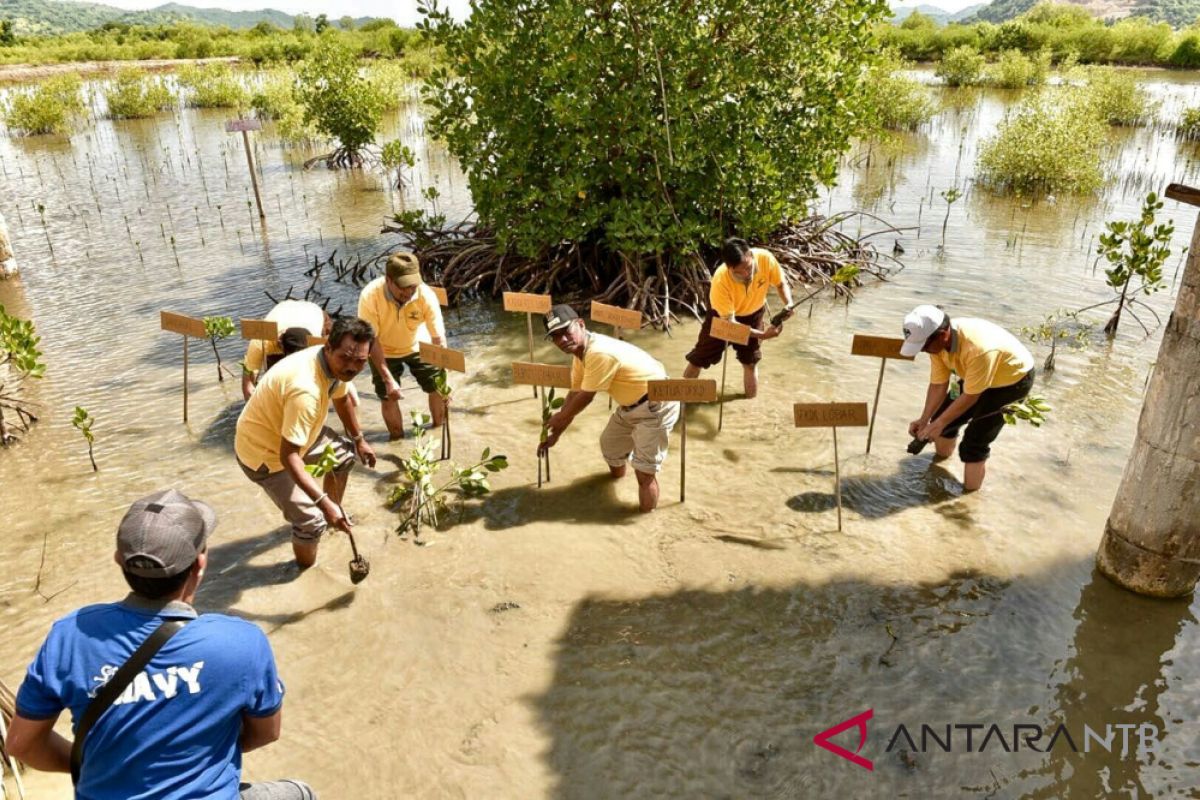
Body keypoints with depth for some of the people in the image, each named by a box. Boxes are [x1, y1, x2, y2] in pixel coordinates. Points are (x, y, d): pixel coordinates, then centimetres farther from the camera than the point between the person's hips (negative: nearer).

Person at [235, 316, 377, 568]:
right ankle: (307, 573, 15)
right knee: (312, 520, -13)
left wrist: (359, 440, 22)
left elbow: (342, 398, 12)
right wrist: (324, 502, -43)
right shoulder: (306, 389, -39)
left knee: (345, 453, 23)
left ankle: (336, 512, 44)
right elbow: (288, 456, -40)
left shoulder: (333, 363, -11)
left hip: (290, 434, 9)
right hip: (264, 451, -9)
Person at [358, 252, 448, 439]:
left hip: (417, 345, 1)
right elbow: (372, 341, -29)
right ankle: (397, 438, 24)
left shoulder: (426, 295, -34)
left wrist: (443, 380, -36)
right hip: (384, 350, -1)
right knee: (388, 397, -1)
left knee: (437, 388, 3)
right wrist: (388, 379, -32)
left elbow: (439, 339, -31)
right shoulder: (370, 296, -36)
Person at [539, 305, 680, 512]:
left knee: (645, 470, -9)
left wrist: (559, 419, -4)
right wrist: (555, 434, 12)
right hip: (631, 404, 10)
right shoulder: (580, 351, -2)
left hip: (657, 405, -10)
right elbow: (574, 394, 9)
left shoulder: (600, 353, -34)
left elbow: (585, 397, -22)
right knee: (609, 444, 28)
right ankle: (617, 472, 58)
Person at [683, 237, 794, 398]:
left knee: (750, 361, 9)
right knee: (699, 359, 6)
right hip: (722, 314, -2)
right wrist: (762, 334, -43)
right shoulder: (720, 281, -42)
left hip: (753, 312, 3)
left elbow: (781, 283, -14)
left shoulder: (765, 258, -35)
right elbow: (729, 322, -34)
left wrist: (788, 304, -34)